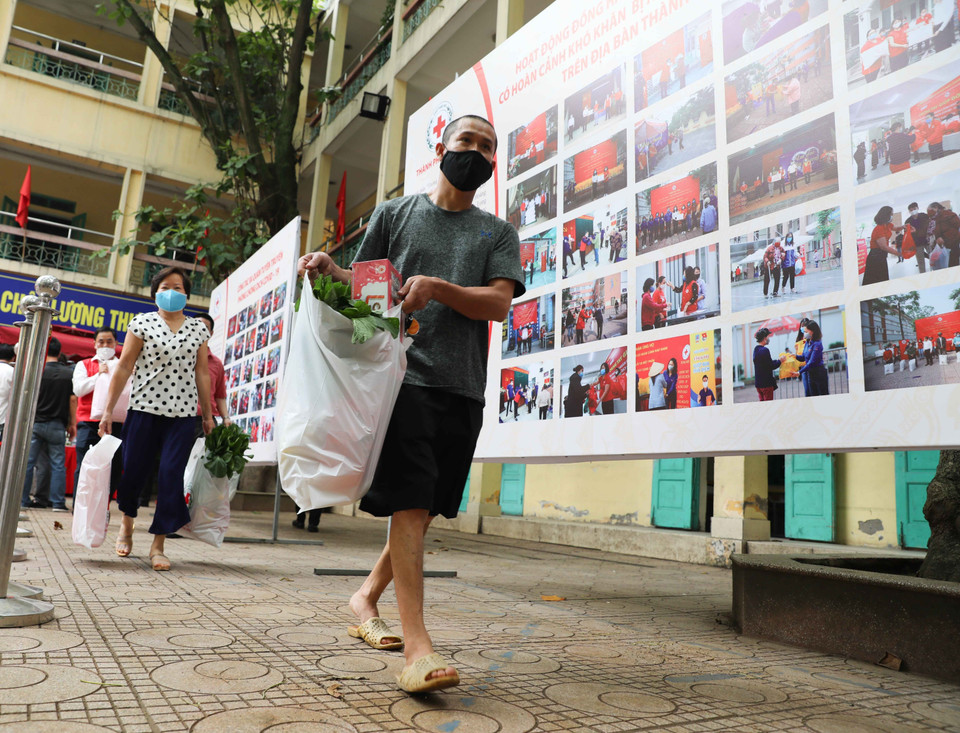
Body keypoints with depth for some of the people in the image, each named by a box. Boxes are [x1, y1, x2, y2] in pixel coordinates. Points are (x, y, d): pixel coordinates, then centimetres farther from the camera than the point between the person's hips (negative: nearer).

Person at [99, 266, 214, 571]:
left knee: (171, 475, -6)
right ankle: (126, 522, 34)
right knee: (132, 469, 3)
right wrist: (108, 410, -2)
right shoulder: (142, 323, 4)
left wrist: (207, 415, 11)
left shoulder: (198, 328, 10)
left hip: (183, 413, 1)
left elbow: (202, 373, 12)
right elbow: (124, 368, 1)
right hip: (144, 409, -1)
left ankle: (158, 545, 5)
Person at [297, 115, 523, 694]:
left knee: (425, 510, 10)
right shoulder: (396, 213, 15)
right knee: (410, 502, -15)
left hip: (462, 387, 3)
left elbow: (499, 303, 0)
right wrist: (329, 270, -7)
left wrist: (438, 287, -16)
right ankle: (417, 644, -15)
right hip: (403, 372, -3)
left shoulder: (499, 234, 16)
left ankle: (367, 596, 31)